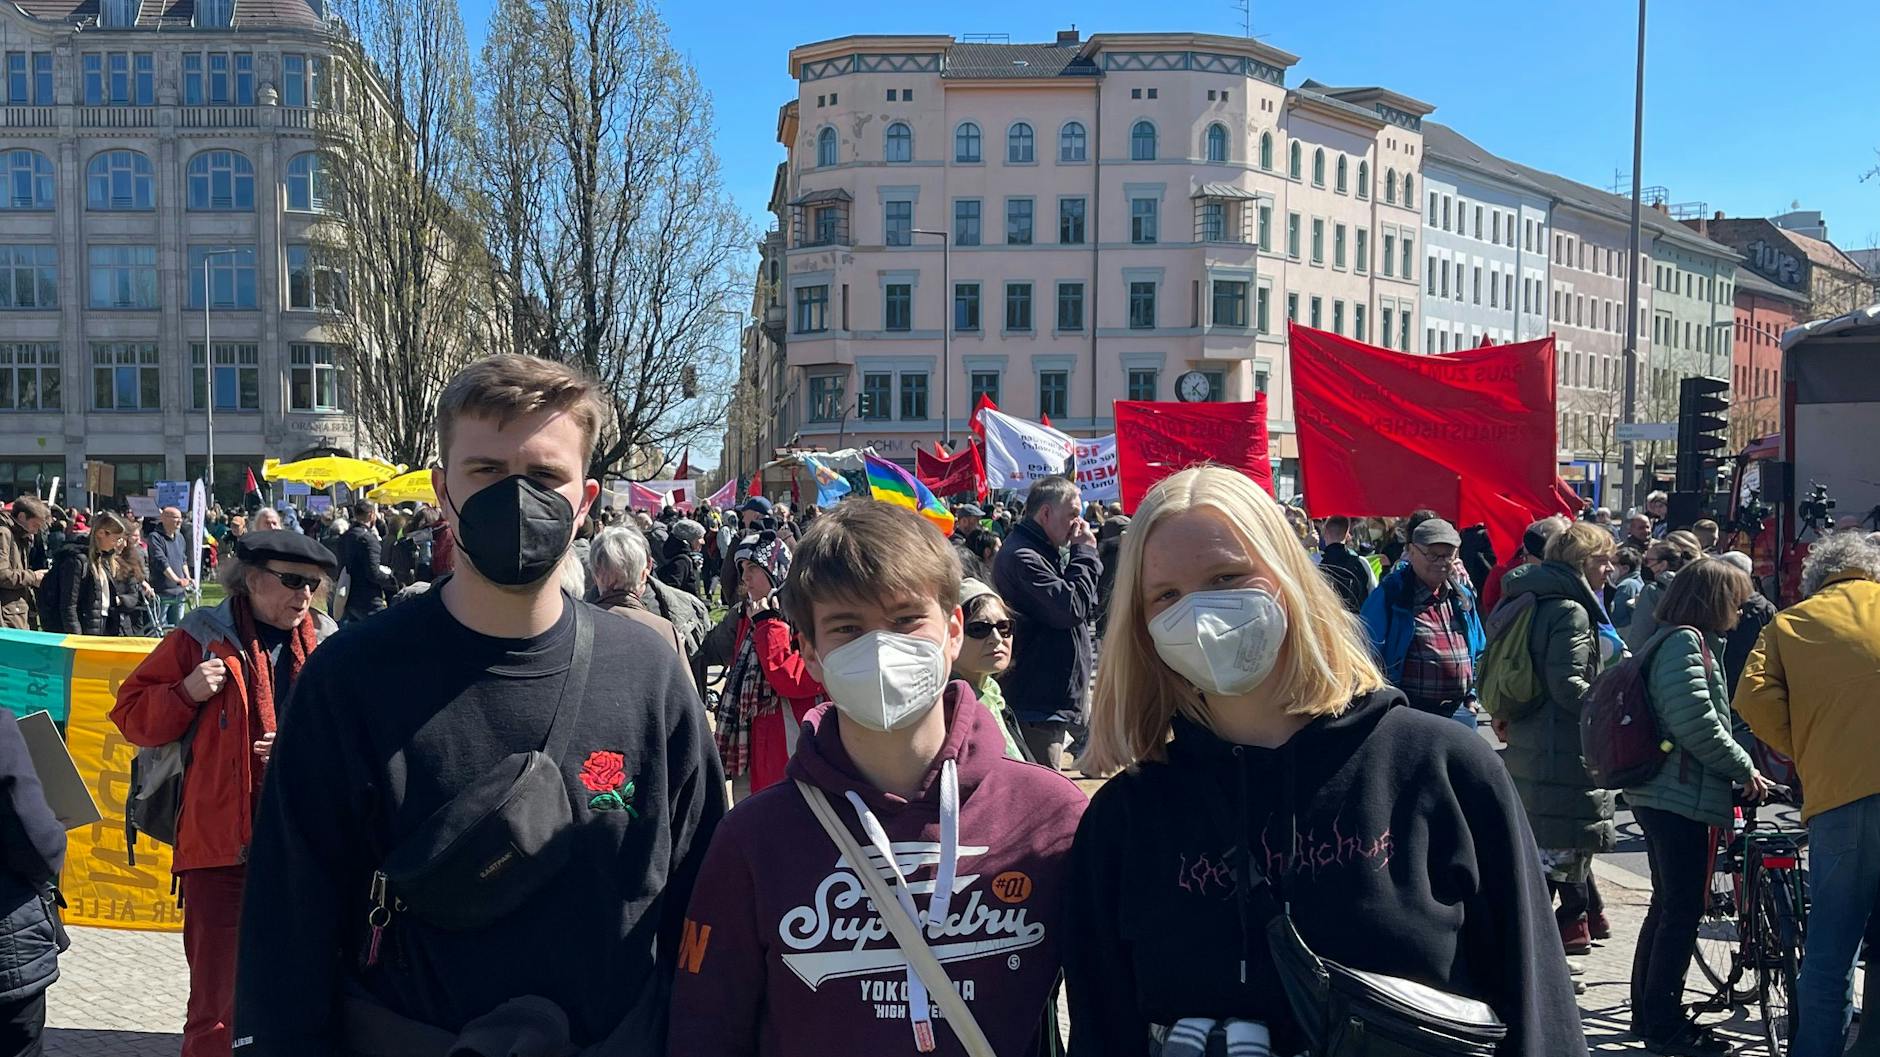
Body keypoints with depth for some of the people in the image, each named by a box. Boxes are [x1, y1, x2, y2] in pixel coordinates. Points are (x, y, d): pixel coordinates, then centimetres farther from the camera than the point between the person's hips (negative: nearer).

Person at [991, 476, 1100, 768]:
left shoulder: (1043, 554, 17)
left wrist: (1084, 554, 3)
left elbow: (1088, 612, 16)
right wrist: (1085, 552, -11)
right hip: (1038, 701, -11)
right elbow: (1071, 608, -23)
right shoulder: (1022, 556, -17)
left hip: (1054, 698, 11)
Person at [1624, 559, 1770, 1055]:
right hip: (1681, 796, -10)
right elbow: (1697, 725, -23)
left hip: (1655, 792, 10)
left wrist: (1736, 769, 20)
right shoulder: (1685, 642, -15)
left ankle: (1648, 1013, 27)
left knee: (1667, 905, 18)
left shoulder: (1661, 640, 16)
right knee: (1683, 912, -2)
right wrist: (1745, 769, -9)